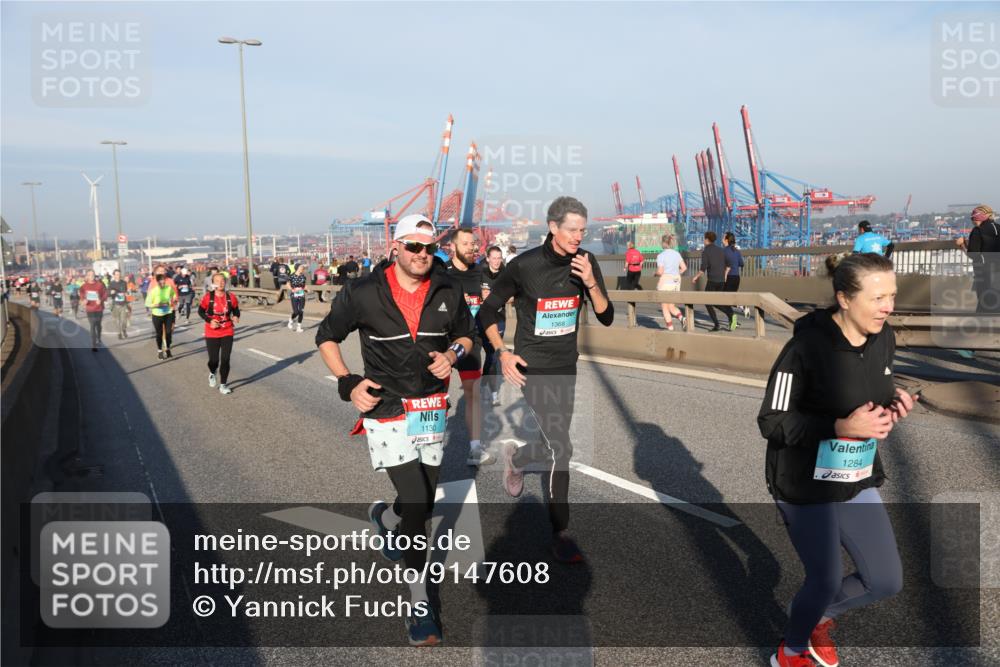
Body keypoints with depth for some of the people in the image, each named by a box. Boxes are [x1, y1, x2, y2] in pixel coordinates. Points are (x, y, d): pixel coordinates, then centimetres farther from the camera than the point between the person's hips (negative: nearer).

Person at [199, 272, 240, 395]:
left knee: (225, 359, -2)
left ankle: (223, 385, 11)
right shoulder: (208, 297, -10)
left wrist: (236, 317, -15)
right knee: (214, 359, 3)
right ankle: (212, 374, 39)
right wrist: (209, 320, -15)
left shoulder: (231, 297, -6)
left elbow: (236, 310, 7)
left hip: (227, 332, 1)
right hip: (212, 333, -1)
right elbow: (200, 311, 0)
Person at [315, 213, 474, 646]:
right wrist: (347, 383, -10)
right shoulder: (364, 293, -10)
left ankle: (384, 517, 53)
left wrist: (452, 355, -8)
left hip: (432, 410, 5)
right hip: (386, 410, -4)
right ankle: (419, 605, 4)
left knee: (423, 502, 15)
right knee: (416, 503, -12)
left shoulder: (447, 292, -1)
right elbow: (327, 337, 2)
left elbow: (466, 334, 15)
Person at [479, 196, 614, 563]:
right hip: (534, 366, -5)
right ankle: (561, 534, 5)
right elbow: (487, 311, -3)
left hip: (567, 366, 5)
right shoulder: (524, 265, -15)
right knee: (561, 448, -10)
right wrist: (502, 353, -13)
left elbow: (606, 317, -6)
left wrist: (590, 282, -22)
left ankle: (516, 458, 48)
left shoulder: (586, 262, -4)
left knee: (557, 444, 16)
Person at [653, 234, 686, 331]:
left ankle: (670, 328, 3)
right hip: (676, 283, 6)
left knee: (664, 307, 6)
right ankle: (681, 317, -11)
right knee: (671, 306, 15)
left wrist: (655, 274, 2)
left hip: (665, 283, -6)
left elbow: (660, 271, -19)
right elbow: (684, 268, 5)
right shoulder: (677, 254, 6)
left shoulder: (661, 256, -12)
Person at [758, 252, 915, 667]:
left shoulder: (884, 338, -3)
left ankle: (821, 615, 41)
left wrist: (893, 403, -8)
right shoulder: (806, 347, -25)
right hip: (806, 485, -7)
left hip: (858, 481, 7)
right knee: (825, 581, 4)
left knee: (887, 581, 12)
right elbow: (772, 422, -20)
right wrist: (843, 426, -29)